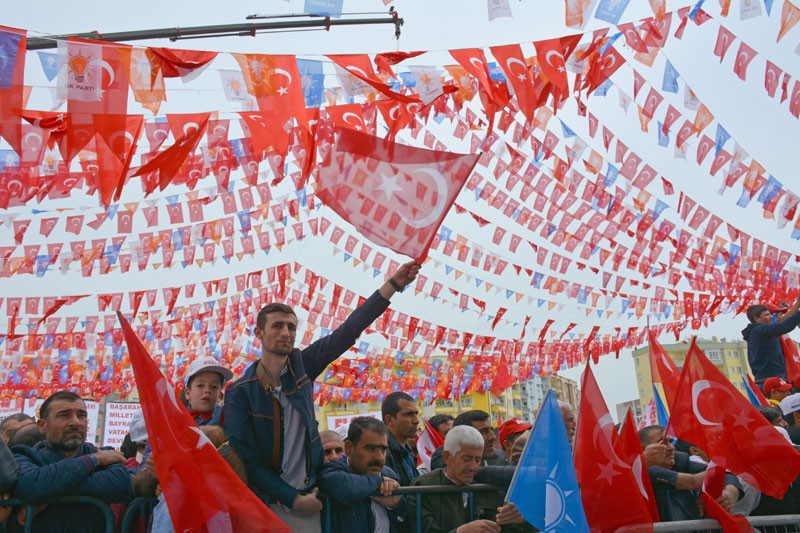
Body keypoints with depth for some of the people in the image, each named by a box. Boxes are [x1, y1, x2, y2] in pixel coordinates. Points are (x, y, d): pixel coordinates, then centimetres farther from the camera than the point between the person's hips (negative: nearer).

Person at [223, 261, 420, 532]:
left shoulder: (301, 366, 0)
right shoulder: (240, 393, -11)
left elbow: (348, 331, -7)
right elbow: (247, 459, -11)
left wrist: (393, 284, -14)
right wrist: (295, 499, -12)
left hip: (307, 502, 3)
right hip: (264, 506, -3)